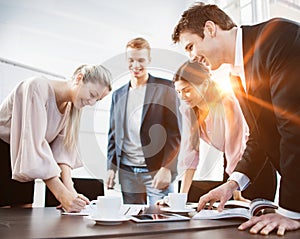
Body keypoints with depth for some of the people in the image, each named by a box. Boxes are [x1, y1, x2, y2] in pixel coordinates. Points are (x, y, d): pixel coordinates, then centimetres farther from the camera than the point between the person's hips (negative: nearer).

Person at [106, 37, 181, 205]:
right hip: (127, 173, 4)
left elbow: (175, 132, -5)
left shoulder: (165, 88, 0)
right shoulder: (118, 95, 14)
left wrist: (166, 168, -12)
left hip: (157, 171, -4)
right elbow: (113, 135, 17)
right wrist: (111, 167, 8)